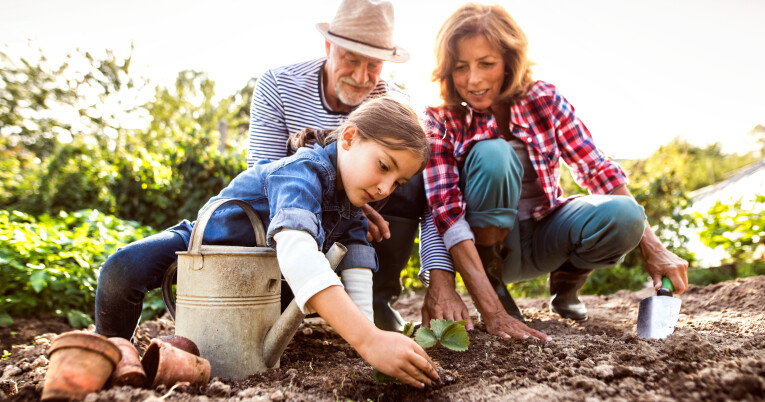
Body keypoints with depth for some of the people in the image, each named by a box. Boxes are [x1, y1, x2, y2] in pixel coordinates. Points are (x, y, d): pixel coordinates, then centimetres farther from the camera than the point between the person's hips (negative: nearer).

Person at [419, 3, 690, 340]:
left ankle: (566, 281, 5)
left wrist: (652, 249, -17)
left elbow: (598, 170, -8)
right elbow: (446, 213, -27)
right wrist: (493, 313, -38)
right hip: (486, 242, -3)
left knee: (621, 215, -27)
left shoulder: (543, 99, -11)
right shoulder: (441, 122, -17)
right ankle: (493, 285, -14)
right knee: (492, 154, -31)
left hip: (544, 232, 3)